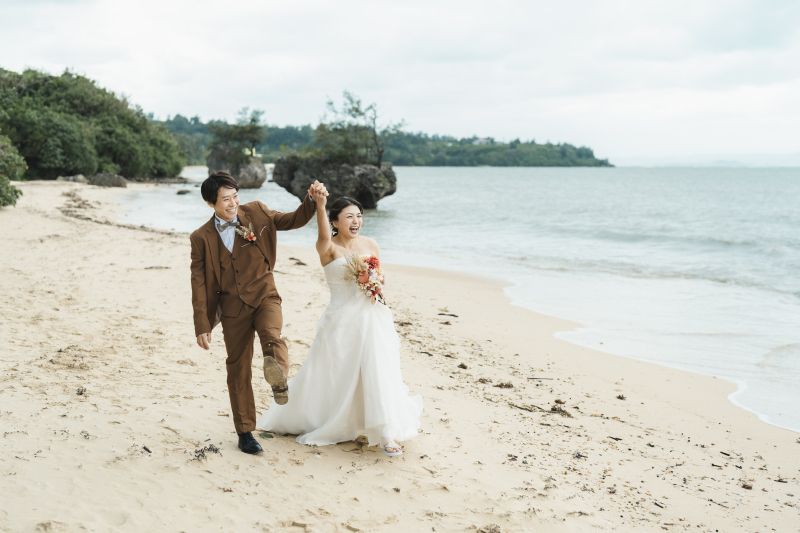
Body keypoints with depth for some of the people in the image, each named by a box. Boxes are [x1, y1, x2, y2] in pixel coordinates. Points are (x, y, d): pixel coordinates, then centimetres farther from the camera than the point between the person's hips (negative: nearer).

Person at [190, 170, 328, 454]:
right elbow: (199, 284, -2)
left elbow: (293, 220, 8)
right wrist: (202, 326, -5)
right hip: (233, 308, 0)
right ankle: (245, 433, 20)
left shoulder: (256, 213, -1)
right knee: (238, 371, 8)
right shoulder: (201, 238, -3)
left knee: (271, 335, -37)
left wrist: (312, 201, -12)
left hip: (264, 297, 0)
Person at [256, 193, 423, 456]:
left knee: (378, 371, -9)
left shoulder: (370, 245, 5)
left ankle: (386, 434, -3)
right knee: (326, 375, 10)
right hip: (340, 321, -3)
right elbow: (324, 236, -33)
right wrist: (319, 206, -52)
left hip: (371, 317, 3)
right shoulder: (329, 248, -9)